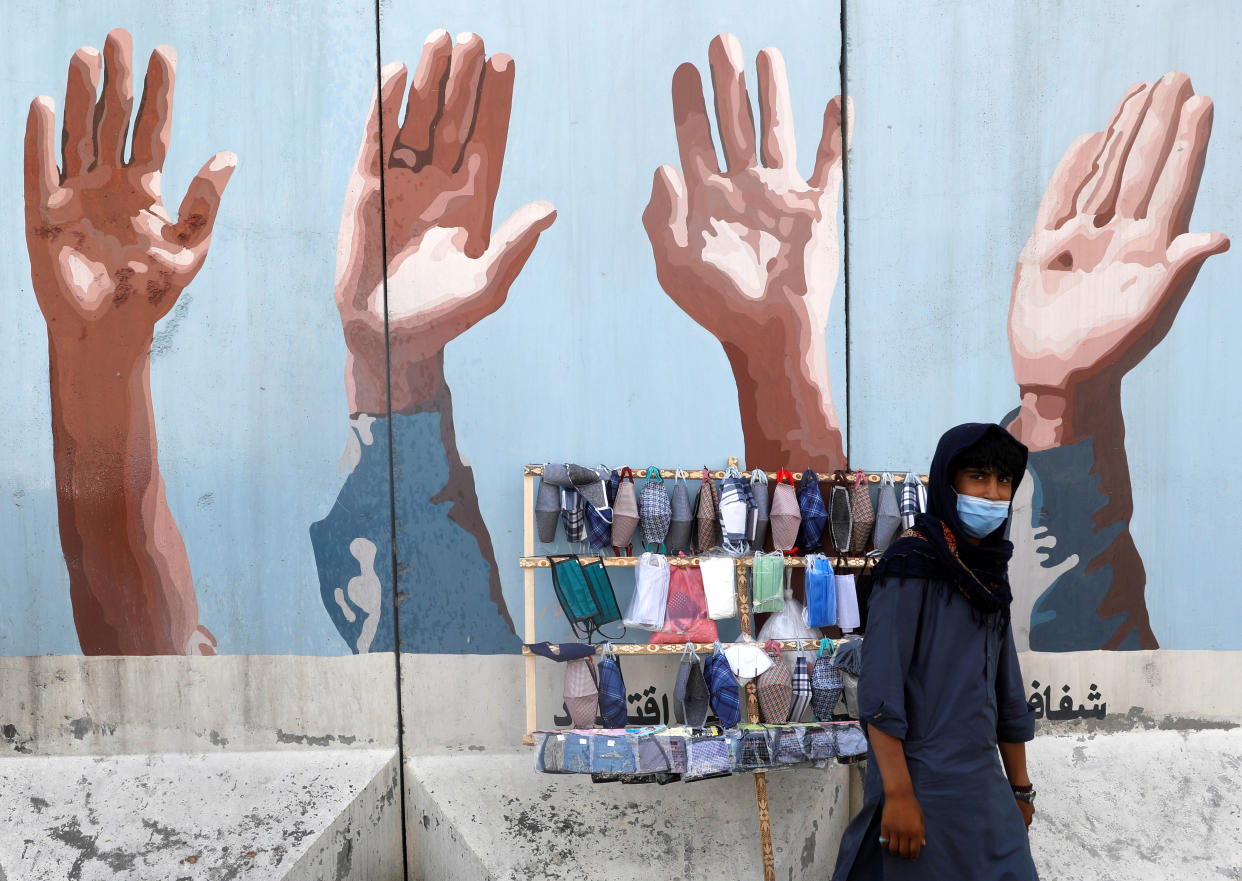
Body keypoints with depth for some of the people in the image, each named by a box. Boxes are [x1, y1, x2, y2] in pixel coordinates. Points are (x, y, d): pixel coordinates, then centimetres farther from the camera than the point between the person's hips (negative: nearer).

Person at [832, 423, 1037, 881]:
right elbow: (879, 687, -18)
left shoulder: (990, 572, 10)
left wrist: (1020, 788, 17)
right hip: (926, 785, -7)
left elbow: (1007, 690, 15)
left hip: (985, 782, 7)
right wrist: (898, 795, -20)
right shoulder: (913, 561, -12)